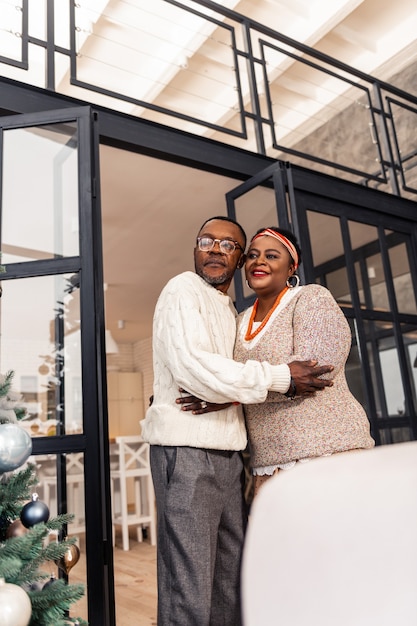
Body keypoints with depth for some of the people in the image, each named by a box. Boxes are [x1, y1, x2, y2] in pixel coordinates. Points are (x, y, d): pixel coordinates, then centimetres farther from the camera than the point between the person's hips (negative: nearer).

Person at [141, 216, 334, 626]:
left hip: (227, 452, 8)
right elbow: (194, 367, -17)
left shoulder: (229, 311, 22)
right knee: (189, 591, -4)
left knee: (231, 585, 12)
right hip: (187, 448, -8)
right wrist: (282, 377, -14)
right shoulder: (183, 290, -4)